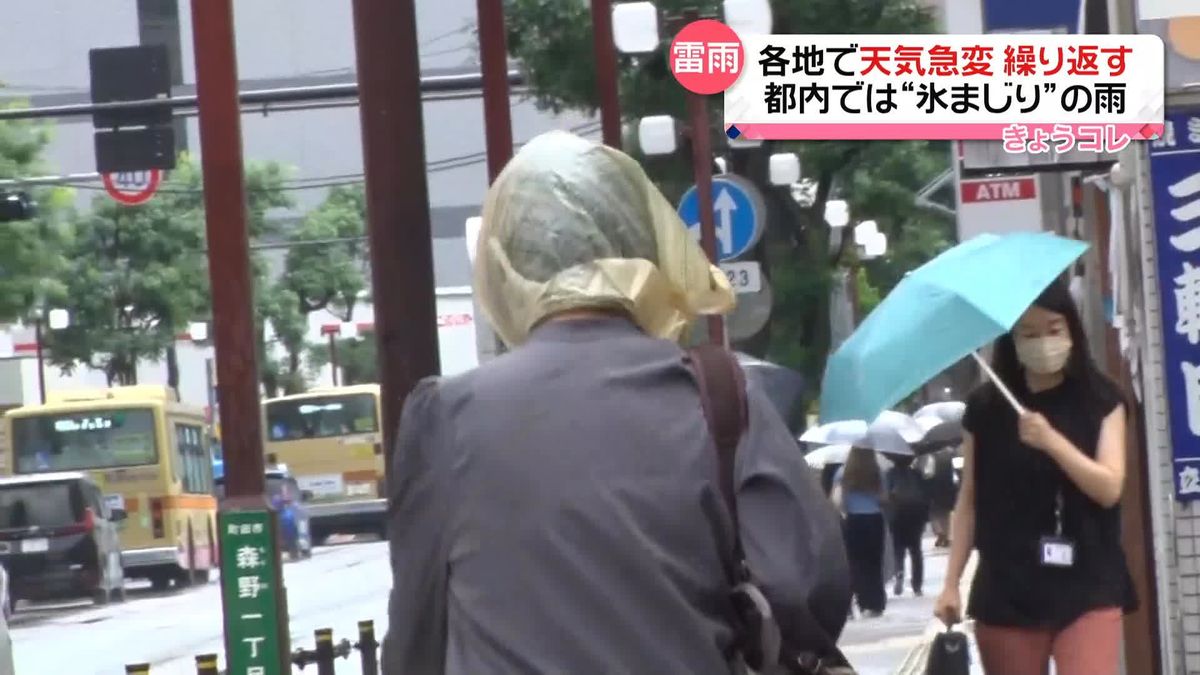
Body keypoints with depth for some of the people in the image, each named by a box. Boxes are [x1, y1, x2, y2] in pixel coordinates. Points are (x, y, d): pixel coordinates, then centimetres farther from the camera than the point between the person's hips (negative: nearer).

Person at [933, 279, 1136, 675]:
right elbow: (969, 501, 8)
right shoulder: (986, 408, 5)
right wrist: (951, 582, 4)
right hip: (1007, 592, 2)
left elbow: (1109, 488, -7)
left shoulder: (1101, 401, 3)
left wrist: (1051, 440, -19)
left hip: (1088, 588, -2)